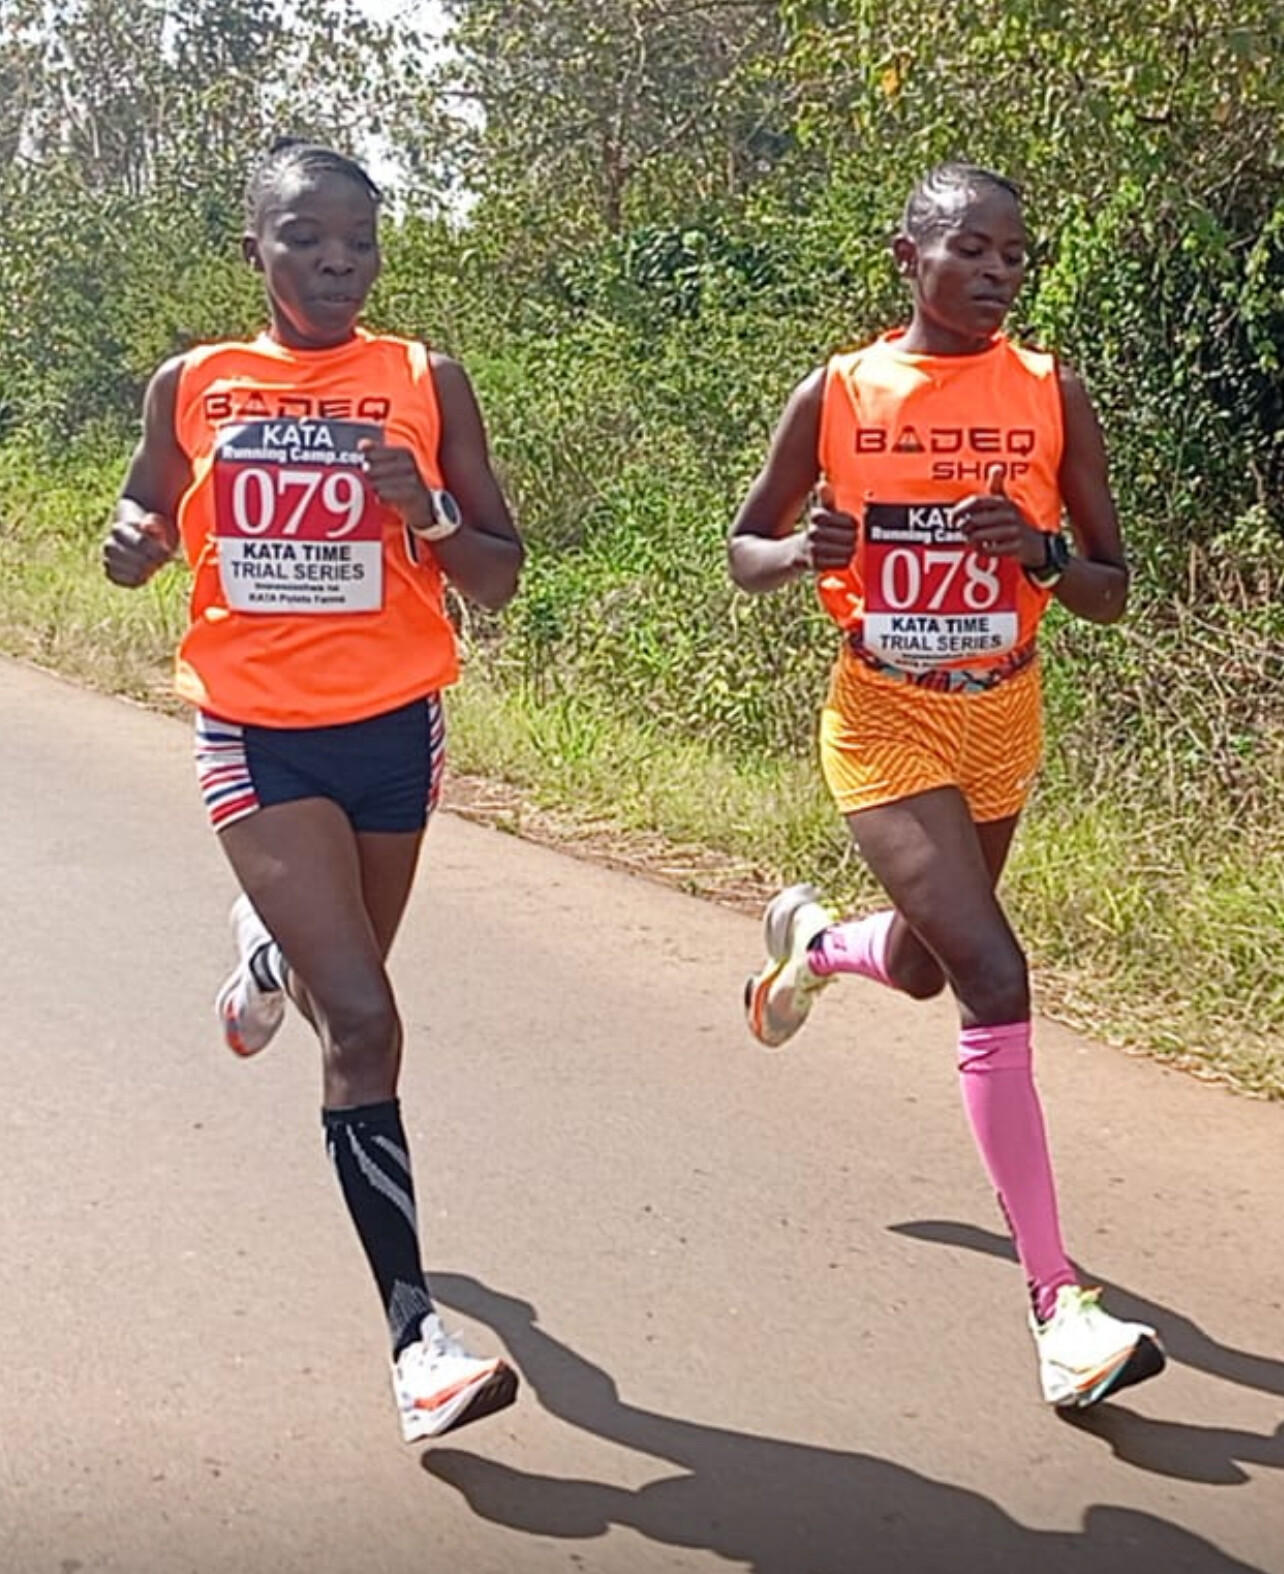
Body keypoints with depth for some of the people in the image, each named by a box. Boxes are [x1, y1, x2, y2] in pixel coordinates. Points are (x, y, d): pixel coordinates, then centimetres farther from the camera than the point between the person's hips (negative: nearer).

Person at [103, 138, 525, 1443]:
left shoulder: (423, 382, -3)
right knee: (363, 1018, -15)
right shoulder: (193, 386, -1)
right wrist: (131, 540, -12)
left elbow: (498, 577, -2)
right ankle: (414, 1336, -8)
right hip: (257, 735, -2)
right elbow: (136, 545, 12)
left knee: (345, 988, 22)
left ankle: (271, 948, 62)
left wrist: (428, 520, -22)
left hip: (392, 727, 2)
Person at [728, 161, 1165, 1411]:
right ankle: (1056, 1298, -11)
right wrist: (802, 550, -20)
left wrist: (1042, 553, -23)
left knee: (922, 966, 22)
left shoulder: (1051, 396, -5)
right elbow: (743, 551, 3)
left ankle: (810, 942, 60)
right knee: (993, 977, -18)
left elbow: (1112, 594, -2)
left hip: (1003, 720, 4)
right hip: (886, 721, -4)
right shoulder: (837, 395, -8)